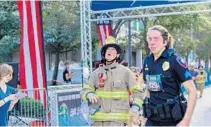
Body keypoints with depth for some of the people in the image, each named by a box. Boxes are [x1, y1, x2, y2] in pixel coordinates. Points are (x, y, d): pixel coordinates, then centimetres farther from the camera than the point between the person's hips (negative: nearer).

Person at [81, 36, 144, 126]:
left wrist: (135, 109, -12)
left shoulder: (125, 72, 1)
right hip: (98, 119, 3)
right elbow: (85, 91, 8)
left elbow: (138, 92, 3)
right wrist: (89, 95, -16)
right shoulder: (96, 72, 7)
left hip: (117, 119, -3)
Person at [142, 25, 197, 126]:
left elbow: (192, 91, -12)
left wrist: (185, 121, -17)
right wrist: (146, 112, 9)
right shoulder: (147, 61, 3)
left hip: (172, 119, -4)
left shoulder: (174, 59, -11)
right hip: (152, 119, 4)